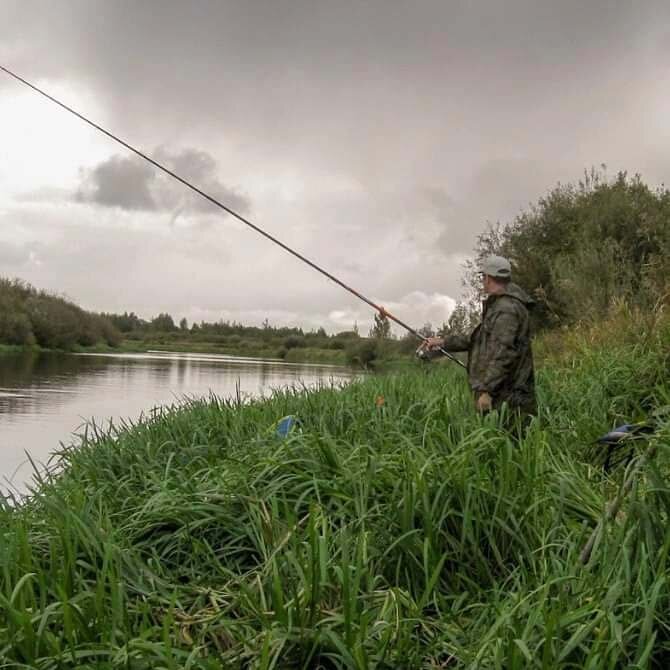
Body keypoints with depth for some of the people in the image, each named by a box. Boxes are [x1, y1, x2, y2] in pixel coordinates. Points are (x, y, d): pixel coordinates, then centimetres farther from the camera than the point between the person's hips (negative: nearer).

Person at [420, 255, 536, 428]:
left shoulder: (507, 309, -14)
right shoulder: (498, 306, 20)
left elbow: (503, 353, -22)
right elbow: (478, 339, 29)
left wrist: (486, 389, -23)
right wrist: (443, 342, 29)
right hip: (501, 396, 10)